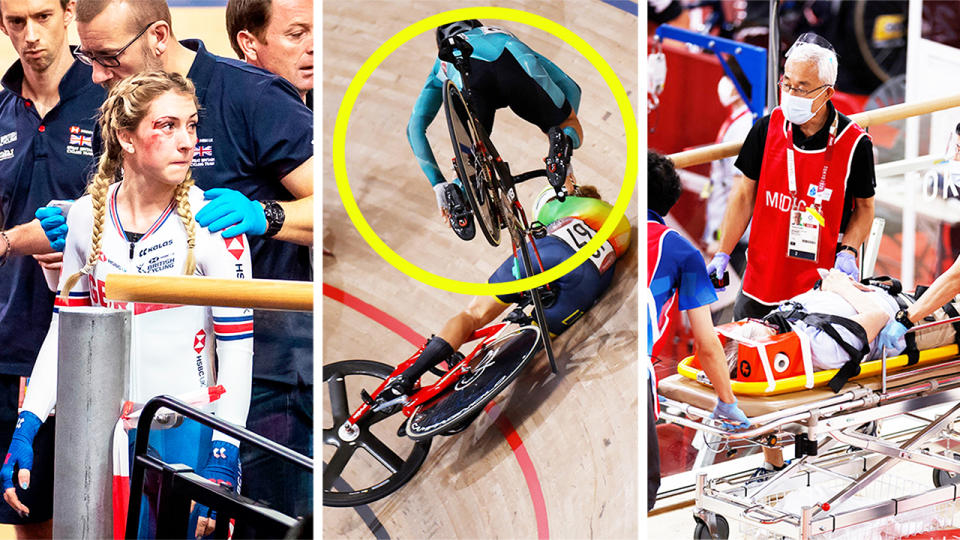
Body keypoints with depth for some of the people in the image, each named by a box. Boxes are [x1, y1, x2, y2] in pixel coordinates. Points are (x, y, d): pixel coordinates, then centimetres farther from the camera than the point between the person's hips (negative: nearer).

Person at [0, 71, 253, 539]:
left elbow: (238, 349, -10)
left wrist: (224, 459, -15)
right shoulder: (87, 216, 2)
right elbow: (64, 330, 9)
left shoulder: (214, 222, -9)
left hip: (186, 433, -3)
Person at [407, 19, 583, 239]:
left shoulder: (444, 62, 45)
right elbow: (570, 87, 41)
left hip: (471, 83, 0)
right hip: (519, 71, 0)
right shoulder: (507, 37, 49)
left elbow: (415, 127, 34)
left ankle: (459, 193, -12)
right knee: (570, 126, 25)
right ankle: (562, 143, -11)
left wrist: (438, 184, 30)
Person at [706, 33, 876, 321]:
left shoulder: (855, 143, -9)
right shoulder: (767, 129, -1)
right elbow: (745, 194, 6)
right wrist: (723, 254, 1)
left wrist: (847, 252, -13)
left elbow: (865, 207, 3)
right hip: (761, 278, 3)